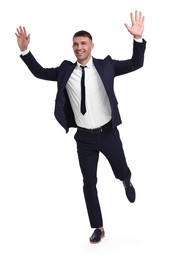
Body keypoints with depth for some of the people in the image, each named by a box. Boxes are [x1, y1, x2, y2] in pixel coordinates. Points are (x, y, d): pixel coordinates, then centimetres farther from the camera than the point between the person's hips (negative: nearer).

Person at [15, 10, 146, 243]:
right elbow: (39, 72, 7)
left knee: (122, 172, 16)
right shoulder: (66, 70, 0)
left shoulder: (106, 65, -6)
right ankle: (98, 228, 23)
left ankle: (126, 183, 57)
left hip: (108, 133, -1)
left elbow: (136, 63, -11)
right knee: (89, 183, 7)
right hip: (84, 137, 1)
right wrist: (24, 50, -6)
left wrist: (138, 38, -27)